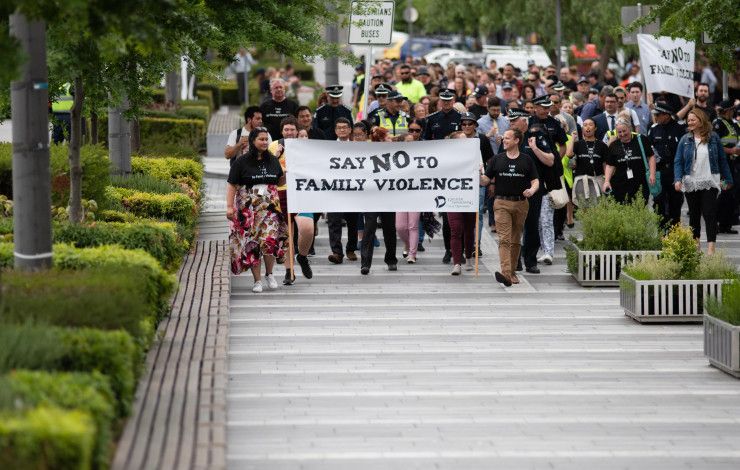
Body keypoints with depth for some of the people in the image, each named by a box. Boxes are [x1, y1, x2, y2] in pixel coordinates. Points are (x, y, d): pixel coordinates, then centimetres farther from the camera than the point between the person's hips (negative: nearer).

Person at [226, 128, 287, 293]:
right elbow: (231, 185, -2)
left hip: (270, 205, 2)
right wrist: (229, 206, -11)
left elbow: (280, 181, 23)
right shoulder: (242, 162, -1)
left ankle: (269, 274, 8)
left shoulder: (273, 161, 11)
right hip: (248, 207, -2)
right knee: (251, 242, -2)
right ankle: (257, 280, 7)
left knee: (270, 239, -14)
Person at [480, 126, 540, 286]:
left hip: (521, 203, 1)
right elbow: (485, 181, 5)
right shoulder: (497, 160, 7)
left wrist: (532, 190, -16)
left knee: (516, 240, 10)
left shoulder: (527, 160, 7)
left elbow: (535, 181, 5)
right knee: (504, 238, -14)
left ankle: (512, 272, 21)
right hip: (502, 203, -1)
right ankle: (505, 272, -26)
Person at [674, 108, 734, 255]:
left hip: (709, 182, -2)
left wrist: (727, 179, 7)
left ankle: (711, 247, -14)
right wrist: (677, 179, -15)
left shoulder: (713, 138, 0)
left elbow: (722, 159, 6)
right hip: (691, 183, 2)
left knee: (710, 214, -9)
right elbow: (678, 161, 0)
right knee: (694, 214, 13)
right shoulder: (685, 140, 2)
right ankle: (695, 242, 27)